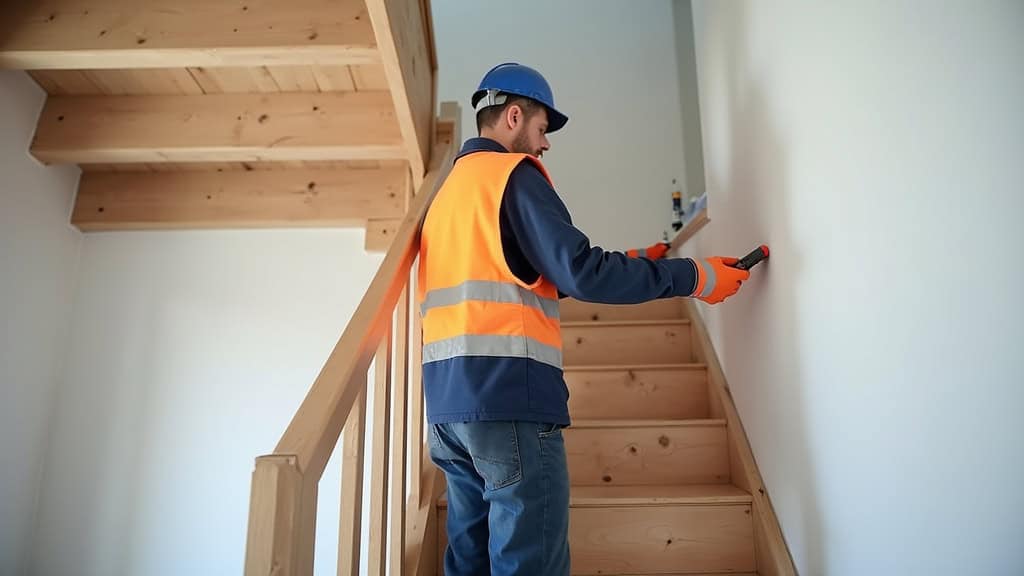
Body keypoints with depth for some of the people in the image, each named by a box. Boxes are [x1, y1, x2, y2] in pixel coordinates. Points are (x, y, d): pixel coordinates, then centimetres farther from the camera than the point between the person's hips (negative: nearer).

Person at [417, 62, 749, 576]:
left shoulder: (448, 190, 23)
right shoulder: (512, 172, -3)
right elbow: (579, 272, -13)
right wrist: (692, 277, -4)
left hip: (449, 399, 9)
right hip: (508, 396, -9)